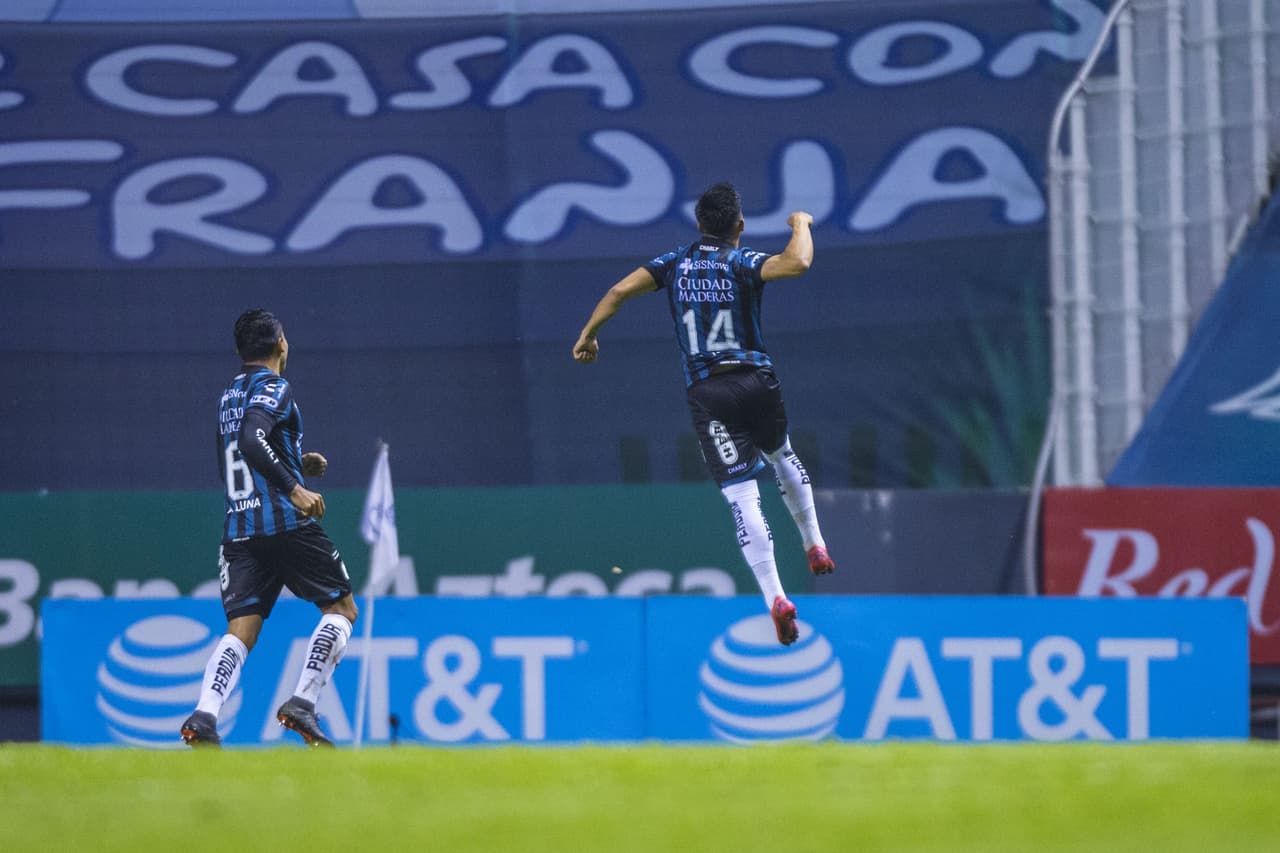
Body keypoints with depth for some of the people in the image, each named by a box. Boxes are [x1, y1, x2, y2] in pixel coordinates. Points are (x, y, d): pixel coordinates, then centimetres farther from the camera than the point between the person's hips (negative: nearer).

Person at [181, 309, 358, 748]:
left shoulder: (229, 395, 20)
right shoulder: (272, 387, -5)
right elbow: (252, 440, -22)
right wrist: (295, 488, -24)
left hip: (239, 528, 7)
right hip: (285, 524, -7)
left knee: (241, 629, 0)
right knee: (342, 608, 7)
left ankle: (204, 714, -23)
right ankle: (301, 703, -9)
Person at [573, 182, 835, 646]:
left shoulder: (676, 262, 4)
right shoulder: (742, 263, -5)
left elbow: (620, 290, -3)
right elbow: (797, 263, -22)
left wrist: (588, 335, 9)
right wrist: (801, 224, -2)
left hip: (705, 392, 0)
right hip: (756, 381, 0)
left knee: (742, 496, -6)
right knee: (780, 454, 32)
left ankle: (775, 599, -17)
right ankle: (815, 547, 35)